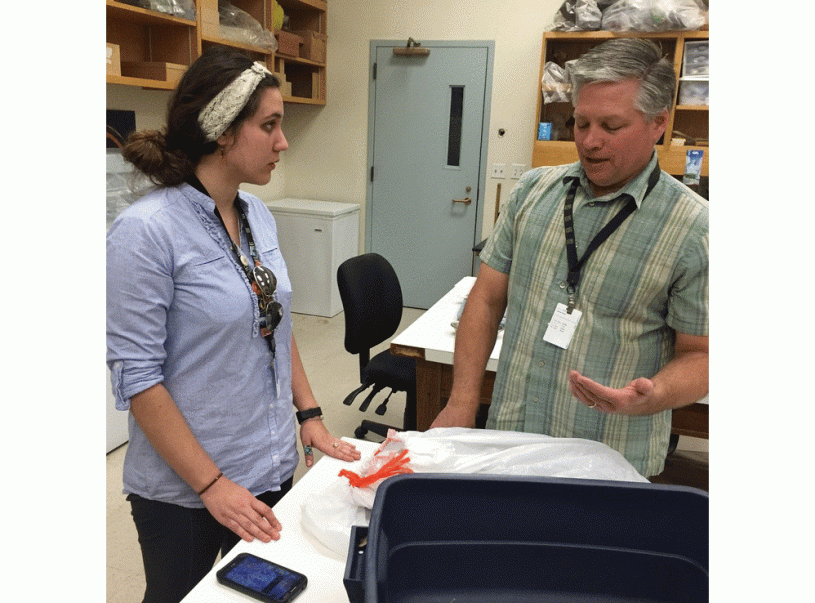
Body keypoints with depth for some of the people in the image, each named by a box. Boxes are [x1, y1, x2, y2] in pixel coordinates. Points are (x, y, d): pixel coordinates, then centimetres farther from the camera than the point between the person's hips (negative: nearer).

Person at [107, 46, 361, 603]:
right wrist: (213, 485, -17)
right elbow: (136, 377, -19)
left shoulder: (258, 215, 0)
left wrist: (309, 414, 4)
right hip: (185, 492, -6)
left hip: (273, 469, 6)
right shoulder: (146, 231, -20)